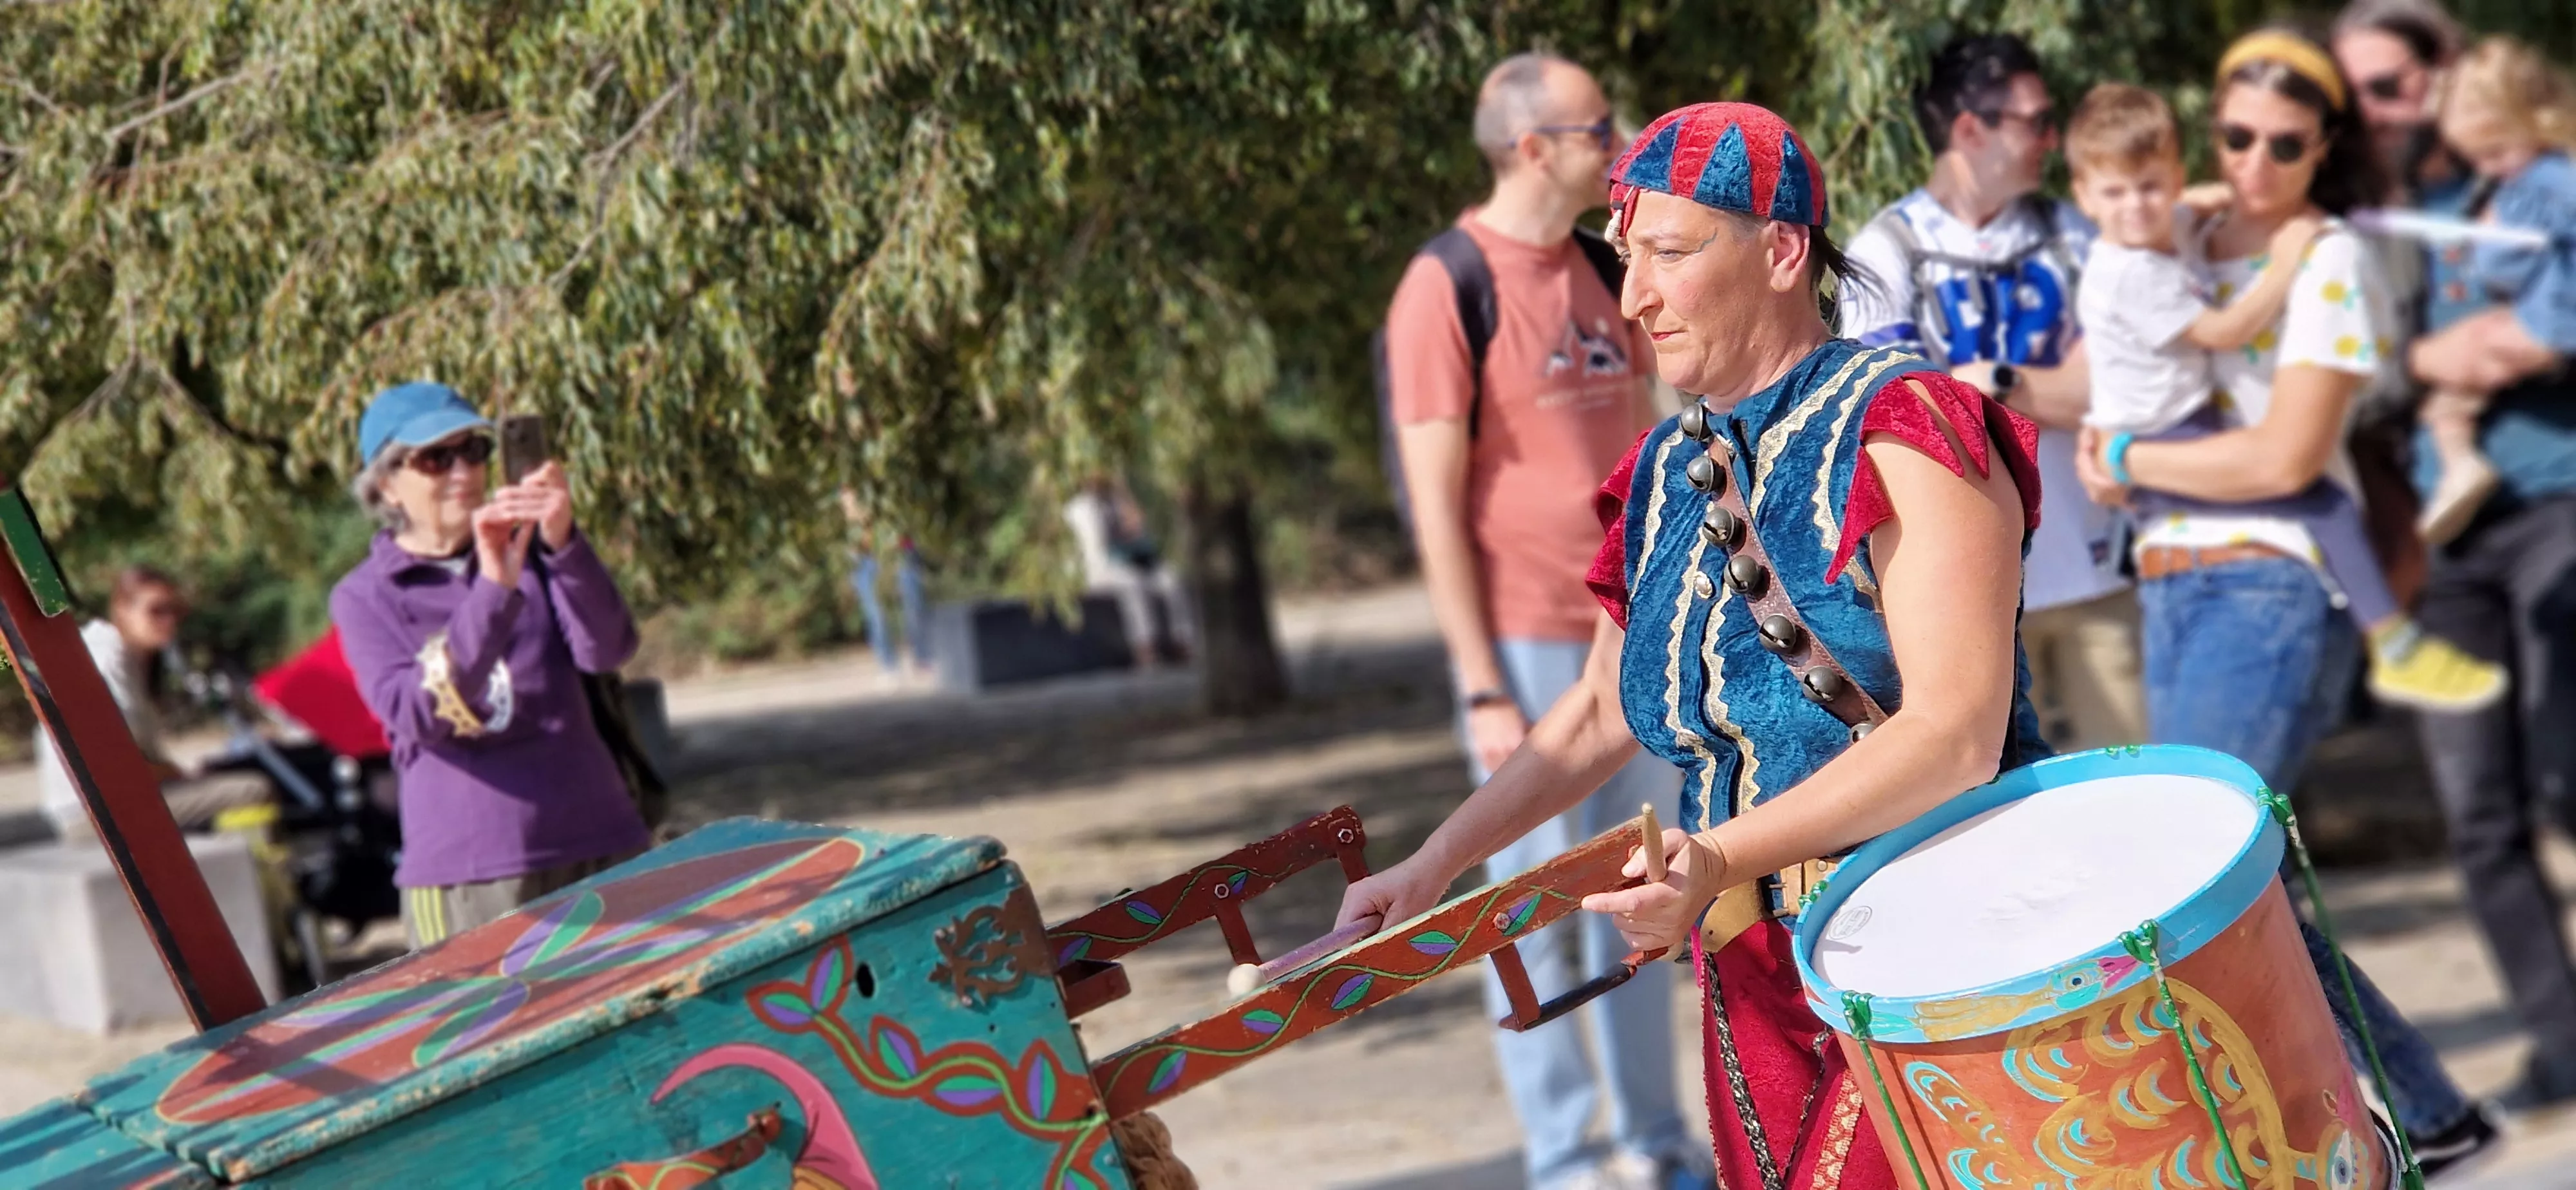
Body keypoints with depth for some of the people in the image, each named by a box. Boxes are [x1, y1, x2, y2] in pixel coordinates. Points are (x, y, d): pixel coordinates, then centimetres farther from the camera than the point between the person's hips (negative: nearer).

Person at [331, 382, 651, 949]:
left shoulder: (531, 553, 13)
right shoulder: (363, 598, 4)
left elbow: (608, 652, -5)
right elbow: (415, 716, -14)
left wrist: (563, 545, -22)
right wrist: (493, 590, -25)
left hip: (598, 852, 3)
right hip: (464, 876, -3)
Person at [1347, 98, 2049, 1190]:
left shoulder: (1899, 429, -13)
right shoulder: (1666, 474, 10)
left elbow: (1956, 737, -22)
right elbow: (1599, 712, 22)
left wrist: (1719, 857, -29)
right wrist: (1433, 867, 13)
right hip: (1757, 968, 7)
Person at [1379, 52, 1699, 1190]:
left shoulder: (1603, 275, 11)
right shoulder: (1448, 289, -10)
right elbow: (1436, 503, -11)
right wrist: (1482, 688, -14)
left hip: (1631, 638, 6)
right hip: (1527, 644, -6)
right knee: (1537, 905, 1)